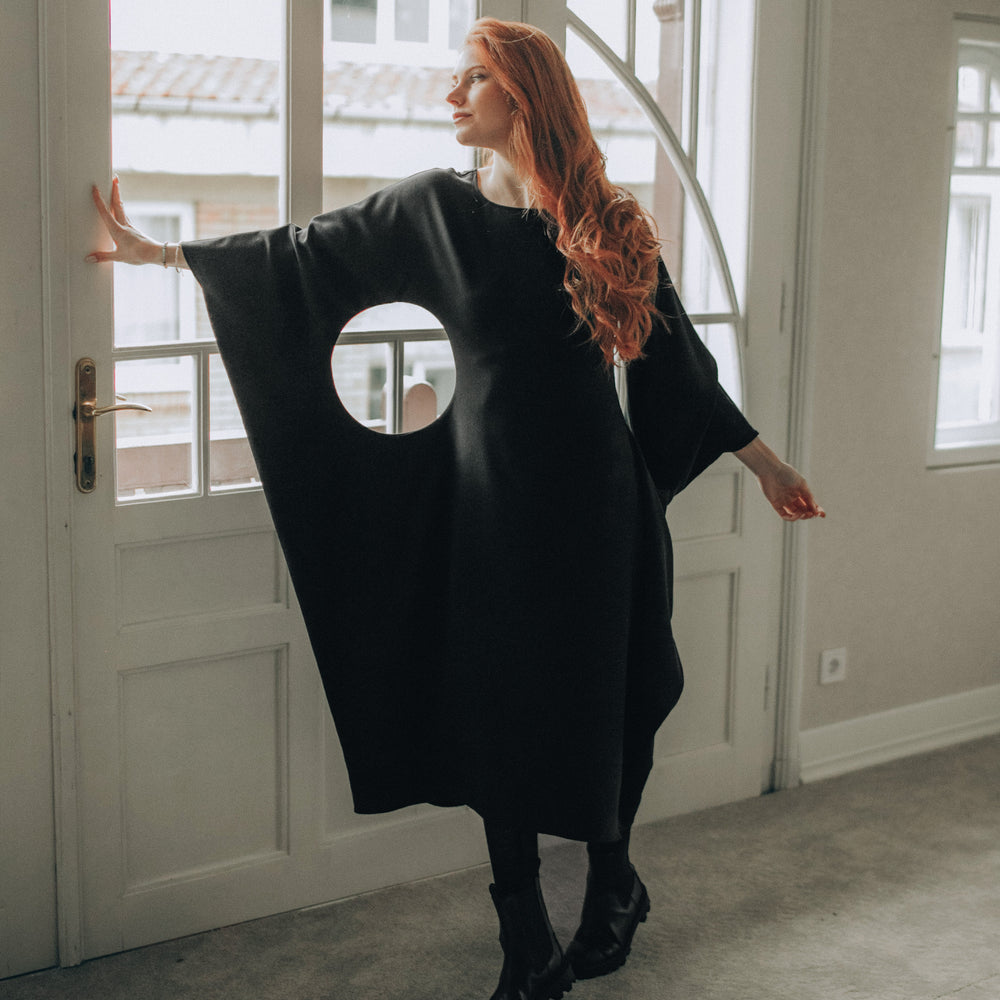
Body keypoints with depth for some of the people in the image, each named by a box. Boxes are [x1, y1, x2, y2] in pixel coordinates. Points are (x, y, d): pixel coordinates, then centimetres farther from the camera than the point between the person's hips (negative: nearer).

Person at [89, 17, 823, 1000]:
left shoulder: (609, 222, 0)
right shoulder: (434, 207, 2)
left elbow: (672, 353, 6)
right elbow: (304, 251, 8)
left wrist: (759, 456, 8)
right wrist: (167, 253, 11)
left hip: (593, 497, -1)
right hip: (490, 502, 1)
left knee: (602, 701, 6)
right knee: (500, 712, 4)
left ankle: (610, 882, 33)